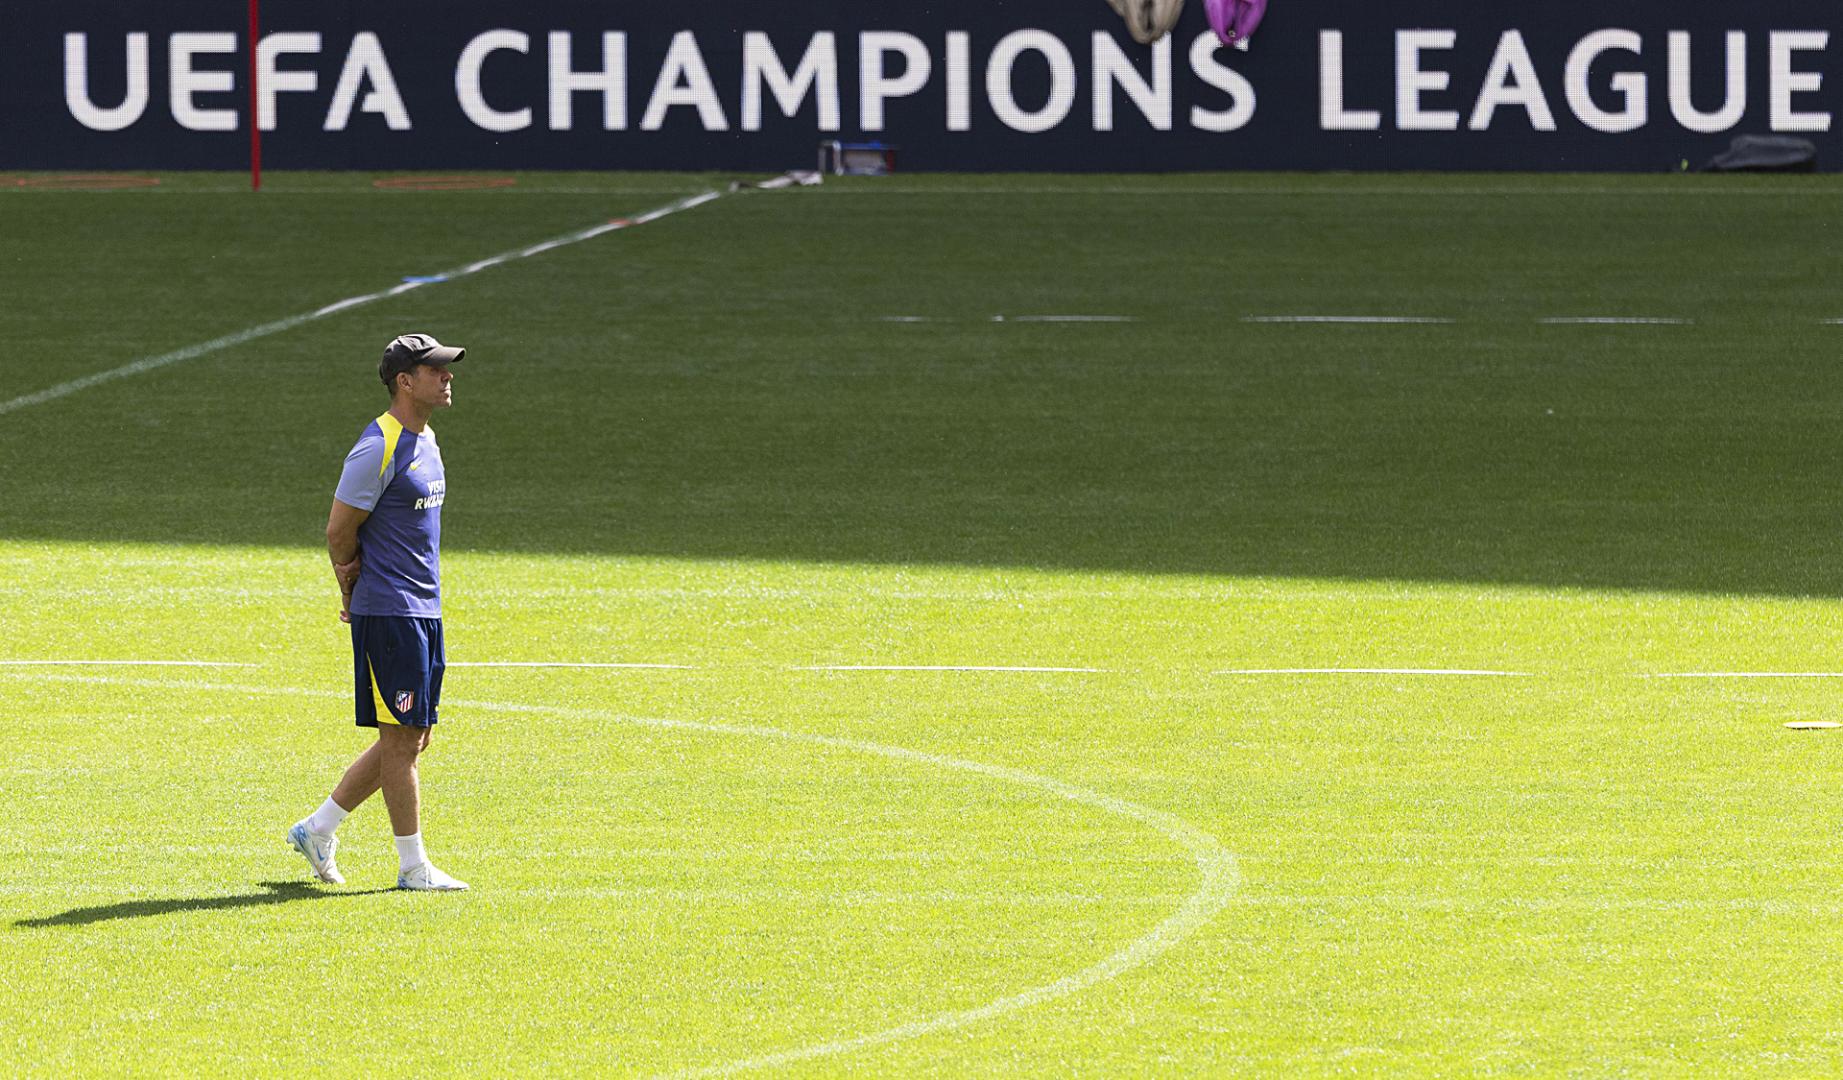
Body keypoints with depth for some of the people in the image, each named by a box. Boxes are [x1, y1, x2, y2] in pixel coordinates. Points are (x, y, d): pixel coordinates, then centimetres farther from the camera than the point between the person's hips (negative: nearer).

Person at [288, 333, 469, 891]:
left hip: (423, 610, 9)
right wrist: (355, 595, 1)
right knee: (402, 739, -4)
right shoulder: (379, 448, -15)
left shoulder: (426, 440, 14)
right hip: (388, 613, -9)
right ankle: (413, 866, 2)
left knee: (412, 738, 12)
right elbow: (339, 532, -12)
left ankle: (318, 829, 22)